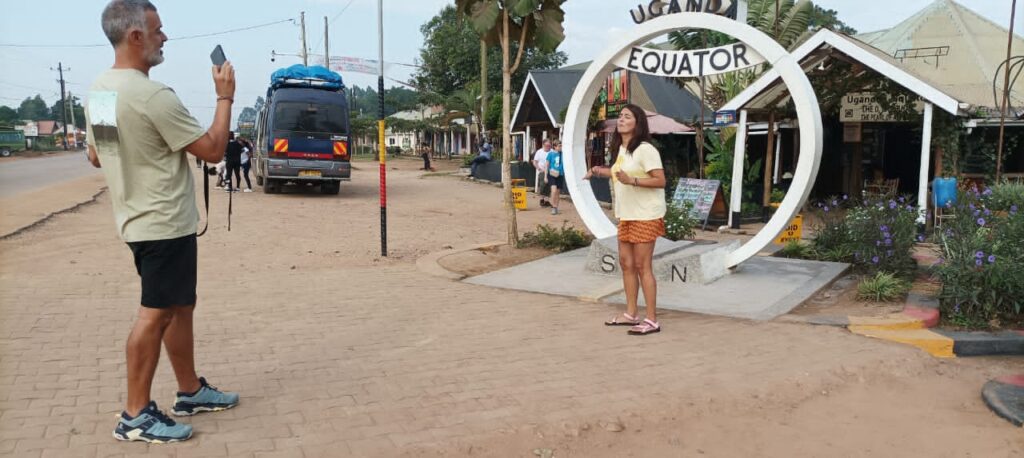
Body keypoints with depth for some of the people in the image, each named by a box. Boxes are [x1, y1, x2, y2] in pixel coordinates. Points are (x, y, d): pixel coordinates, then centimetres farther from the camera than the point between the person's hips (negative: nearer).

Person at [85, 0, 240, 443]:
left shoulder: (97, 91, 7)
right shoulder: (152, 96, -22)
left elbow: (96, 157, 18)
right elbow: (212, 149, -16)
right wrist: (225, 96, -5)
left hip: (138, 220, 10)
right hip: (165, 224, -10)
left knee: (179, 306, 17)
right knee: (155, 315, -2)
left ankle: (191, 391, 27)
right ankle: (135, 415, 7)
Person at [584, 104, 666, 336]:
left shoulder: (645, 149, -15)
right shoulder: (622, 148, 11)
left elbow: (660, 180, -21)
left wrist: (631, 180, -31)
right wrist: (599, 171, 31)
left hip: (645, 215, -9)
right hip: (626, 214, 9)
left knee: (642, 266, -7)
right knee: (626, 263, 12)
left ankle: (652, 320, 0)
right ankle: (631, 314, 22)